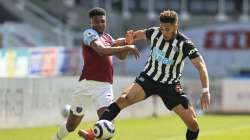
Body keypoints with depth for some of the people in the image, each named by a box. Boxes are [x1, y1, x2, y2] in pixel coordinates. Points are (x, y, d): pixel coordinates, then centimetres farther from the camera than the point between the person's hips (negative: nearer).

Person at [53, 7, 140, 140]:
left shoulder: (107, 37, 15)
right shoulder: (89, 34, -7)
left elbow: (121, 56, 21)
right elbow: (102, 50, -24)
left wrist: (126, 42, 1)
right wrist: (127, 47, -22)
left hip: (105, 86, 5)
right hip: (87, 83, -4)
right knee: (71, 126, 10)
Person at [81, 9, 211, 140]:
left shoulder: (185, 44, -19)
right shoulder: (155, 32, -9)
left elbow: (201, 66, -23)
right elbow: (141, 34, 13)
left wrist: (206, 90, -35)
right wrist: (132, 37, -10)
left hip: (171, 85, -1)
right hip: (148, 78, 1)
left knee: (193, 124, -8)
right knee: (124, 98, -26)